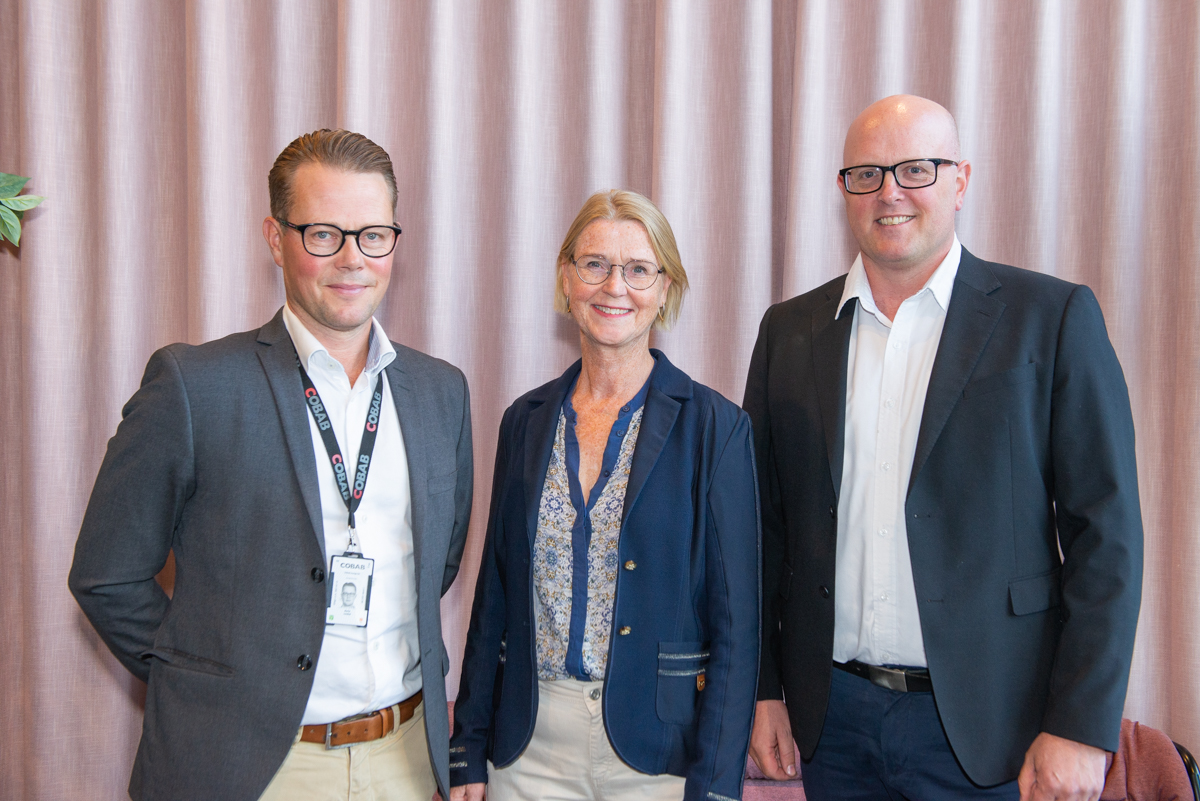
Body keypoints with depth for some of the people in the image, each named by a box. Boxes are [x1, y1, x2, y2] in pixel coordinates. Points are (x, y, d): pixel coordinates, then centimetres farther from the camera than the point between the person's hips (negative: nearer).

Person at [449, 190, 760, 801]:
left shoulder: (715, 427, -8)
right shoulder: (527, 419, 3)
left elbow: (735, 620, -8)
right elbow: (494, 593, 7)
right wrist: (468, 750, 5)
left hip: (659, 752, -3)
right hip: (529, 749, 3)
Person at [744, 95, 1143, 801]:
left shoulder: (1053, 318, -5)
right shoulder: (789, 331, 5)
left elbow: (1106, 531, -7)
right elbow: (766, 523, 8)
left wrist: (1082, 726, -12)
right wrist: (763, 687, 6)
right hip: (832, 721, 3)